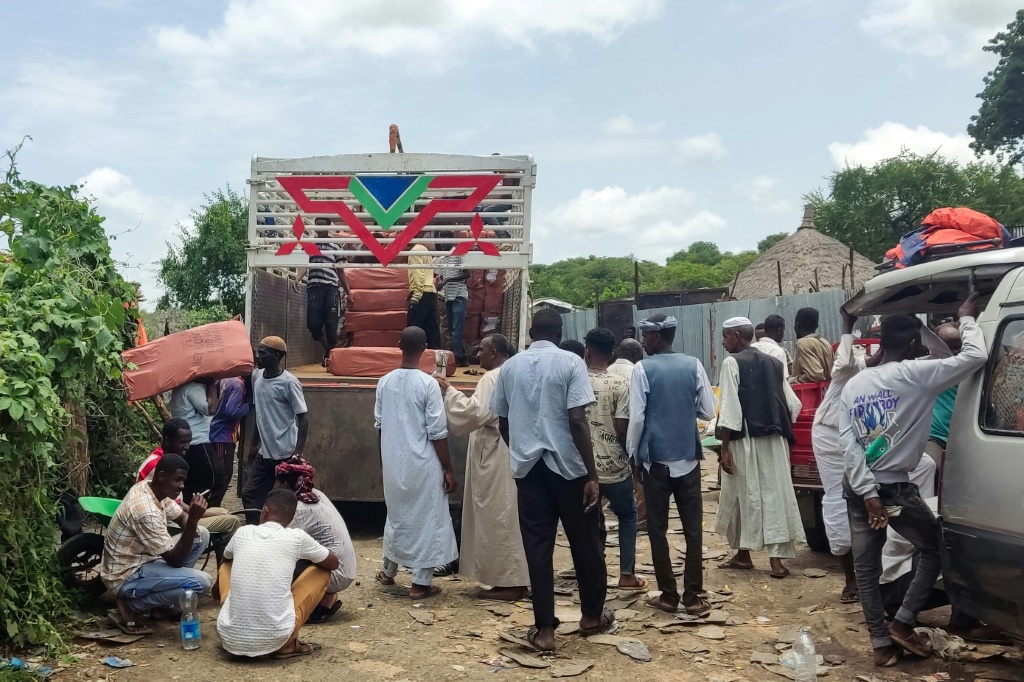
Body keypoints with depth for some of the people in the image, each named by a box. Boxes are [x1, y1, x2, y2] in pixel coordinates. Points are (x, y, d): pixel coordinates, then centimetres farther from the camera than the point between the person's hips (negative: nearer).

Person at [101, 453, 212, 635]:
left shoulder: (148, 488, -1)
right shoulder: (146, 512, -29)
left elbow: (182, 518, 12)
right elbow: (175, 560, -24)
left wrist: (192, 519, -13)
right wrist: (193, 519, -31)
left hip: (139, 560, 10)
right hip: (126, 576, -10)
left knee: (201, 535, 6)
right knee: (201, 582, -24)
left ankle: (165, 601, 10)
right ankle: (132, 605, -6)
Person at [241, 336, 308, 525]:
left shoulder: (288, 382, -14)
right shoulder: (256, 376, 6)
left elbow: (302, 419, -14)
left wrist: (298, 452, -19)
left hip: (285, 454, -7)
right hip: (264, 452, 7)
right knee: (250, 494, 8)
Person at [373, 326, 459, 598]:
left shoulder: (385, 382, 0)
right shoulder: (428, 383, -15)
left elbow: (379, 424, 9)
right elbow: (437, 432, -14)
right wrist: (448, 469, -7)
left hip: (393, 463, 5)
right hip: (423, 464, -5)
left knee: (397, 515, 21)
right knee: (426, 519, 6)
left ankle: (389, 572, 35)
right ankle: (420, 583, 9)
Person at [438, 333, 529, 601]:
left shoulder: (492, 378, -15)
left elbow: (475, 412, -23)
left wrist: (449, 391, -15)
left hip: (496, 457, -10)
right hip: (508, 453, 10)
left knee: (497, 518, -5)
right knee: (508, 516, 12)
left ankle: (507, 583, -1)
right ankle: (516, 579, 16)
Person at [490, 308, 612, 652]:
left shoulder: (510, 367, 6)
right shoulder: (570, 363, -7)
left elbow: (502, 422, 10)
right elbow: (577, 420, -15)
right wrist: (592, 474, -13)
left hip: (527, 466, 3)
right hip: (567, 464, -3)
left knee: (537, 545, 6)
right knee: (584, 541, 13)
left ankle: (544, 628, 8)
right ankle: (592, 615, 27)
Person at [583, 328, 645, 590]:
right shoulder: (619, 385, -10)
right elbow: (622, 429, -12)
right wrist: (632, 455, 4)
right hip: (614, 466, -2)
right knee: (627, 515, 19)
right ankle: (627, 574, 16)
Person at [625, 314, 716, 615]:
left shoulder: (643, 369, -8)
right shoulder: (693, 365, 0)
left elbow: (636, 418, -10)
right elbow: (708, 411, 1)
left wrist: (633, 454, 2)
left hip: (656, 458, -2)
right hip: (688, 457, 2)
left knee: (658, 529, 7)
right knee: (693, 529, 6)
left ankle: (669, 595, 11)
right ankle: (693, 597, 6)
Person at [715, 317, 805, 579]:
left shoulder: (732, 363, -5)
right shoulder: (773, 363, 13)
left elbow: (729, 408, -11)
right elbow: (793, 405, 11)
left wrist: (725, 447, -10)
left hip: (745, 440, -5)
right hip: (774, 439, 5)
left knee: (744, 495, 7)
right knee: (775, 494, 4)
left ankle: (743, 554, 17)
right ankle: (777, 559, 0)